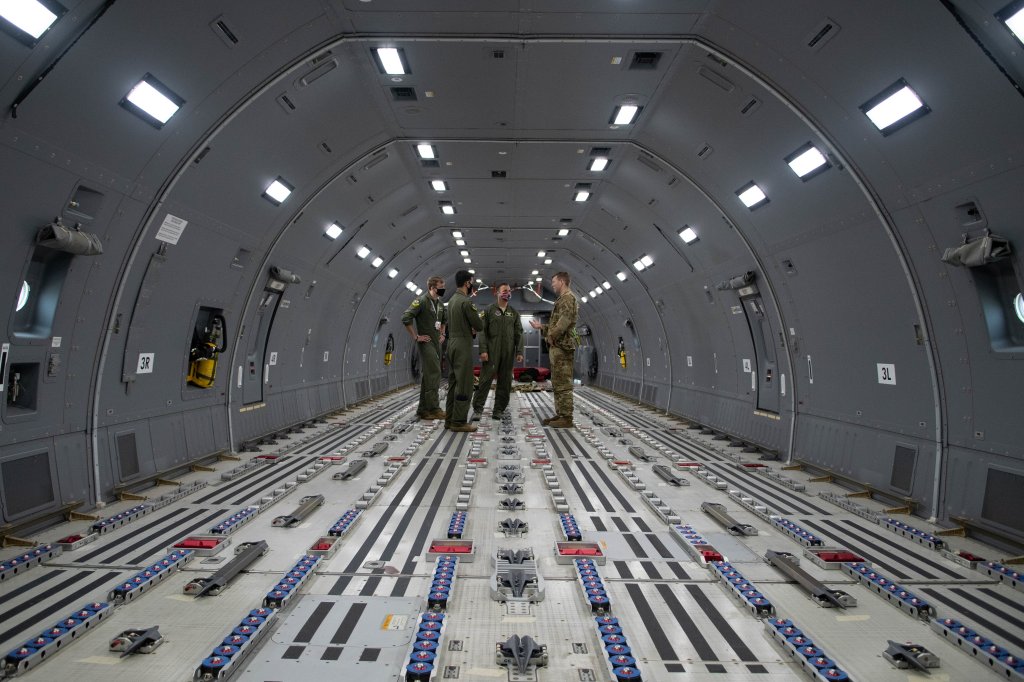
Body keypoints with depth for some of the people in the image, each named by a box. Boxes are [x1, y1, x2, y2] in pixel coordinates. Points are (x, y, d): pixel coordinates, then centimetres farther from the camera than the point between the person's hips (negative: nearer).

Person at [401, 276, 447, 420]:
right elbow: (406, 318, -20)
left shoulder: (439, 303, 13)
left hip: (437, 343, 8)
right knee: (433, 374, -11)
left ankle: (423, 409, 15)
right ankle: (433, 408, -5)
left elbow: (444, 320, 31)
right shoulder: (421, 301, -12)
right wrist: (416, 337, -16)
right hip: (426, 343, -8)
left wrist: (442, 334, 19)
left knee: (428, 376, 10)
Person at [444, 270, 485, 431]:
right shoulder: (466, 301, -15)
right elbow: (479, 326, -13)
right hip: (463, 345, -9)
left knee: (453, 383, 12)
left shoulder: (451, 300, 14)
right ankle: (459, 422, -1)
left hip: (452, 344, 9)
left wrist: (470, 328, 5)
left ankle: (450, 419, 17)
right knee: (464, 385, -4)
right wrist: (476, 326, 9)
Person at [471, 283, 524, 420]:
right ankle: (477, 409, 3)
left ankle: (498, 410, 12)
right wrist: (483, 350, -11)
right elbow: (482, 331, -2)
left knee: (505, 382, 4)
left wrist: (519, 352, 1)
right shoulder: (489, 310, 4)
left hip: (508, 352, 3)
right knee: (485, 380, -4)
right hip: (491, 352, -3)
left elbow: (518, 334, 11)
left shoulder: (514, 313, 14)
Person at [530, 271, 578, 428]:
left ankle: (566, 418, -5)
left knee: (563, 384, -8)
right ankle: (560, 414, 19)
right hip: (557, 346, 11)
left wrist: (551, 336, -18)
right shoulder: (562, 300, 23)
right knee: (557, 383, 13)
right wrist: (541, 326, 23)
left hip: (562, 346, -11)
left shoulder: (568, 298, -8)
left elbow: (565, 320, -22)